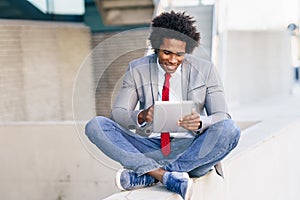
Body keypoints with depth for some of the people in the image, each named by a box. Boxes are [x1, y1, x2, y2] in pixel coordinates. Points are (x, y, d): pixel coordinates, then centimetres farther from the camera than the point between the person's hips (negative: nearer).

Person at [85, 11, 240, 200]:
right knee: (95, 125, -19)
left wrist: (200, 122, -28)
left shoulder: (205, 70, 1)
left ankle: (147, 175, -28)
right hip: (151, 147, 1)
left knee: (230, 130, -30)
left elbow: (222, 117, -3)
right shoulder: (137, 69, 3)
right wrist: (140, 116, -26)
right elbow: (117, 112, -1)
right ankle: (166, 176, -33)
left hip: (190, 149, -1)